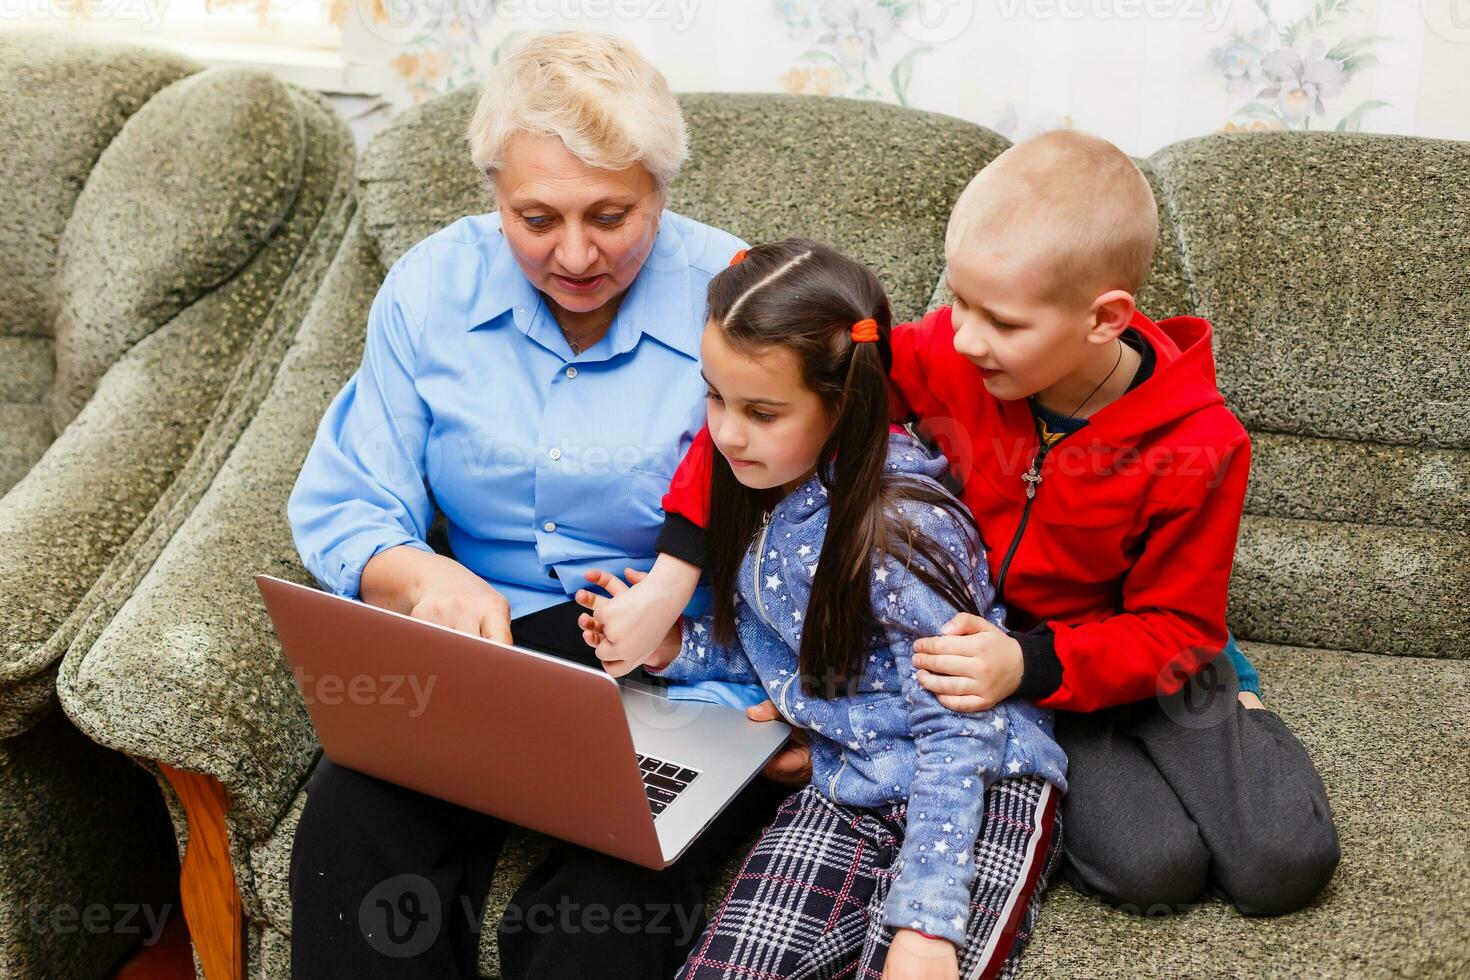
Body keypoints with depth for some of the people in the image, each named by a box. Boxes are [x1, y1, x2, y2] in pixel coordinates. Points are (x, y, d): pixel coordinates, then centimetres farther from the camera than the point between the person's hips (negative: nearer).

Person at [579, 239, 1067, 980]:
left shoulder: (899, 530, -22)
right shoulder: (762, 497, 1)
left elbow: (958, 733, -20)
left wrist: (926, 920, -24)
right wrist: (678, 649, -2)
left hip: (980, 788, -5)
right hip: (849, 789, 6)